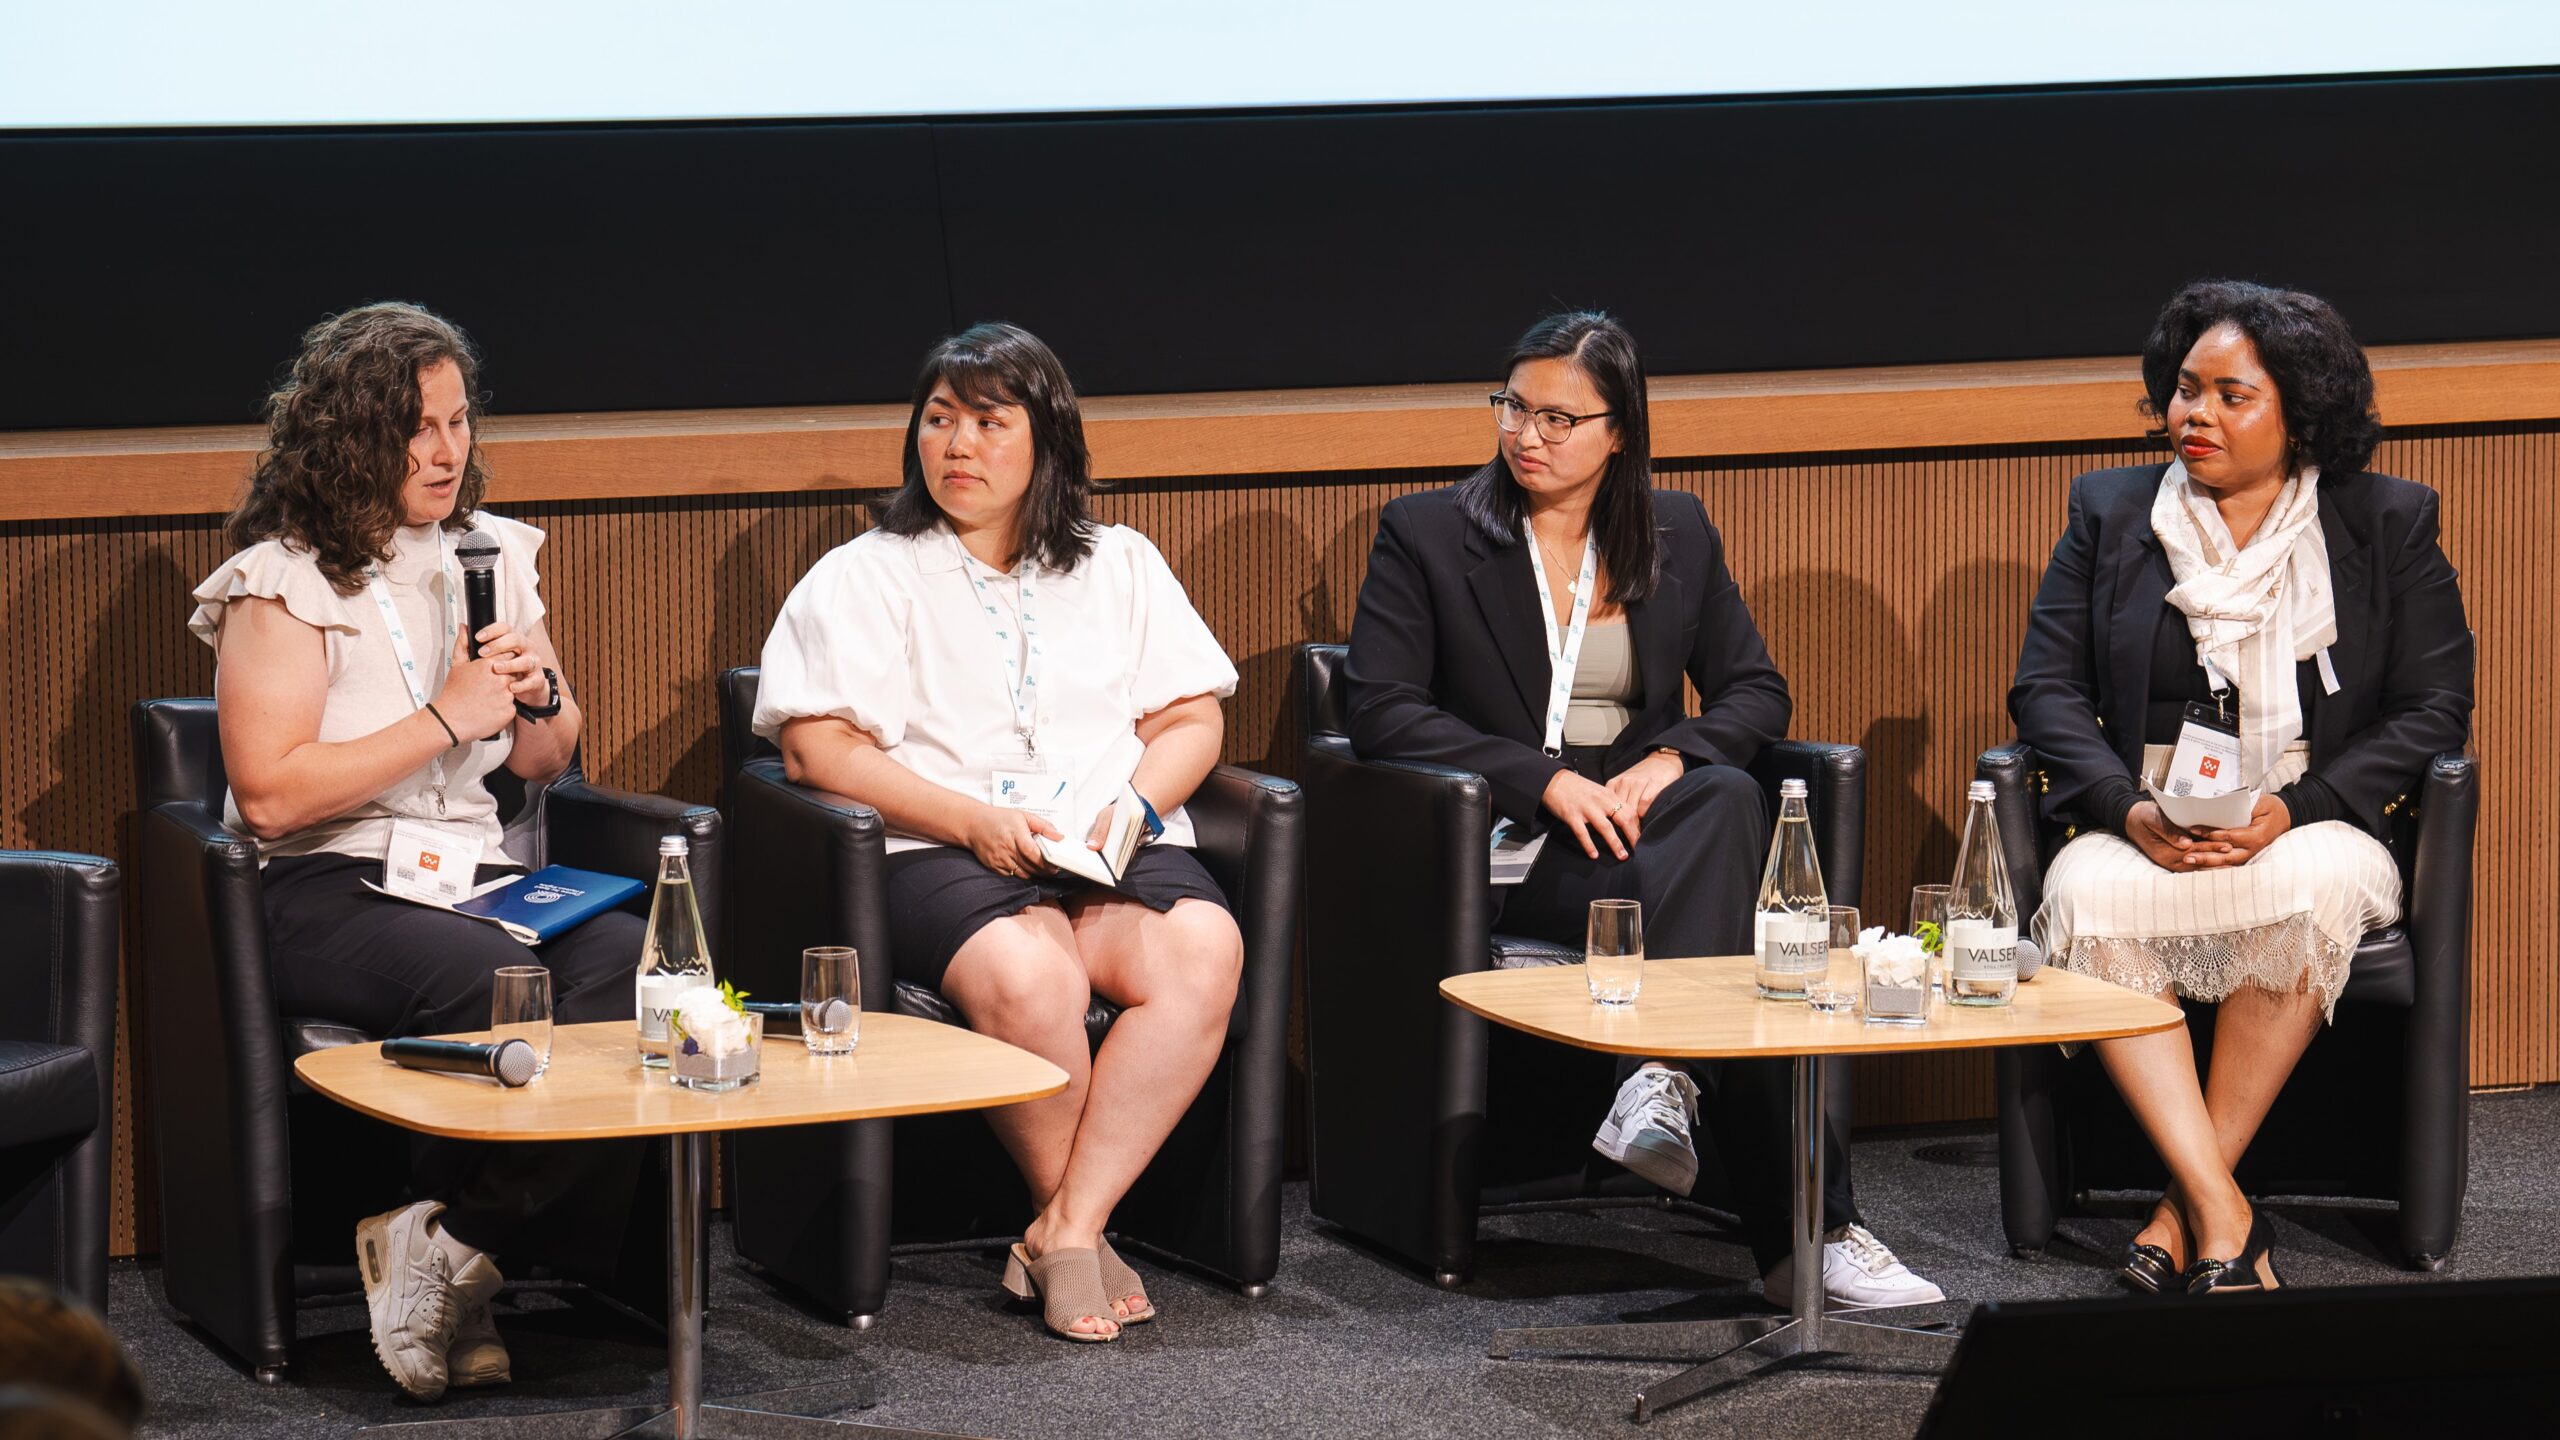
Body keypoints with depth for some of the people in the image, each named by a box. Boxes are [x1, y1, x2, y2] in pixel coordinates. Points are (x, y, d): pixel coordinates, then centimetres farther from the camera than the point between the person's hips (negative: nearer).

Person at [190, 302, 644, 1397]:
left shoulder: (493, 556, 18)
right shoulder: (284, 581, -1)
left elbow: (544, 764, 26)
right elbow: (270, 794, -12)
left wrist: (537, 698, 2)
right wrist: (446, 719, -12)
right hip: (327, 893, -6)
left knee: (628, 957, -28)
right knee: (492, 981, -37)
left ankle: (448, 1236, -22)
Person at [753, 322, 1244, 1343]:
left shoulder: (1120, 566, 23)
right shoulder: (863, 578, 12)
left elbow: (1192, 719, 18)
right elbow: (816, 748, 0)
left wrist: (1136, 803, -5)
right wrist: (975, 820, -12)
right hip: (939, 857, -3)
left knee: (1205, 948, -32)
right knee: (1026, 974, -38)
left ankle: (1068, 1227, -30)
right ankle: (1076, 1224, -16)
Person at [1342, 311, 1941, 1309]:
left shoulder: (1677, 535, 16)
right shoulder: (1425, 534, 5)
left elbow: (1756, 691, 14)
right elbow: (1380, 707, -5)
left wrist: (1673, 758, -9)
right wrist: (1548, 779, -15)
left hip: (1647, 816, 4)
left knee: (1730, 800, -36)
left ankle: (1664, 1078, -40)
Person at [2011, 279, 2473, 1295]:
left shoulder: (2388, 524, 7)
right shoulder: (2108, 513, 12)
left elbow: (2435, 707, 2)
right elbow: (2045, 688, 6)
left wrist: (2292, 810, -13)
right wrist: (2131, 811, -13)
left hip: (2311, 827, -1)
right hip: (2144, 831, 1)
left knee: (2310, 891, -37)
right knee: (2088, 899, -33)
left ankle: (2184, 1207, -28)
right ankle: (2220, 1210, -37)